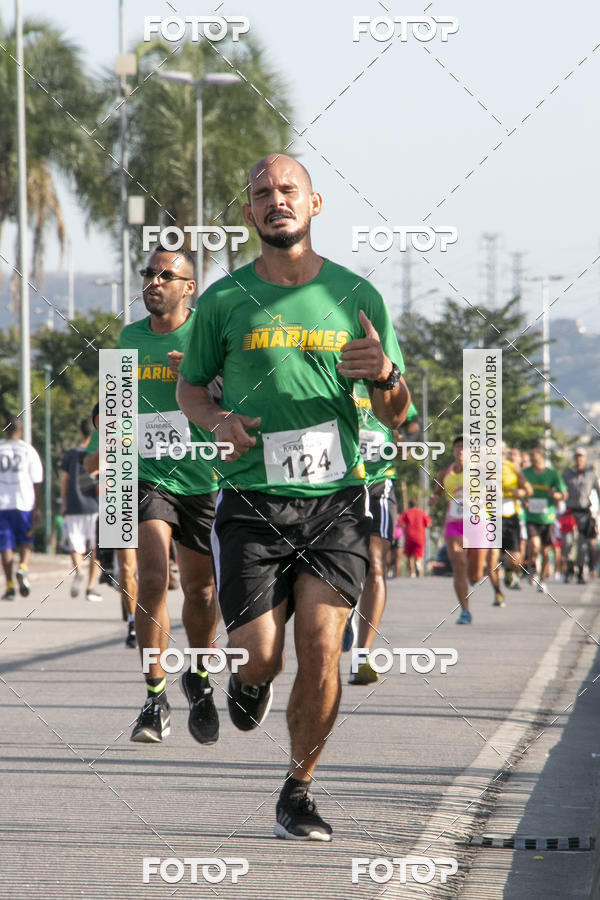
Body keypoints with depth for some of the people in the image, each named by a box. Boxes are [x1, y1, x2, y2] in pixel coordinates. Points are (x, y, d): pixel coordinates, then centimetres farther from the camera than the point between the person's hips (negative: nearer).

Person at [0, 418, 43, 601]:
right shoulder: (28, 450, 2)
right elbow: (36, 482, 0)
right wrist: (37, 509, 3)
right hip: (24, 503, 0)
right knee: (26, 541, 13)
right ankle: (23, 568, -14)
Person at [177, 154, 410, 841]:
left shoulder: (356, 296, 6)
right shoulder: (224, 301, 4)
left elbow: (395, 418, 10)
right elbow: (190, 385, 17)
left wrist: (387, 375, -13)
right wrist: (218, 421, -5)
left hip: (335, 500, 1)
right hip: (251, 501, 0)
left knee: (320, 653, -9)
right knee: (260, 656, -8)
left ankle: (297, 794, 8)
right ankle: (249, 679, 31)